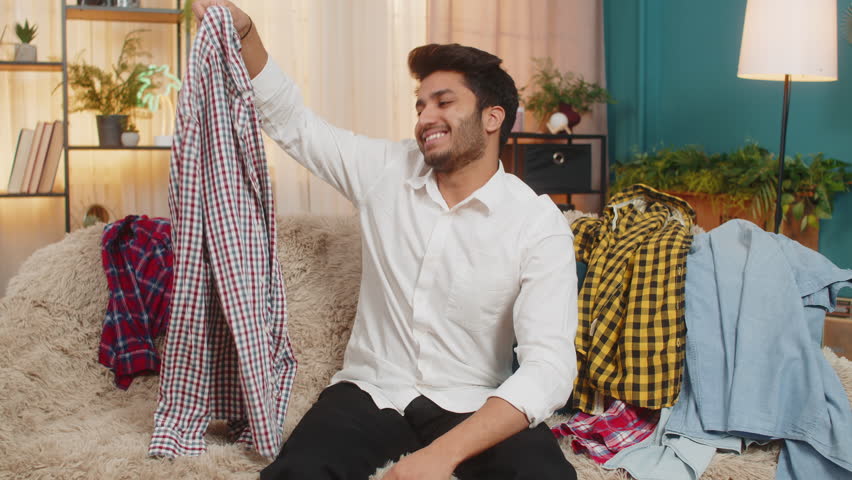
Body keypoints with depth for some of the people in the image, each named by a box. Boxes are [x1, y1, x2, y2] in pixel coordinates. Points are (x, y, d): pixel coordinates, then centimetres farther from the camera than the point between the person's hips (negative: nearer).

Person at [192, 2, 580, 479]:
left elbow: (550, 366, -20)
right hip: (371, 391, 2)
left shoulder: (539, 224, -10)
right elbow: (293, 120, 13)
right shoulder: (386, 171, 2)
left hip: (472, 405, -1)